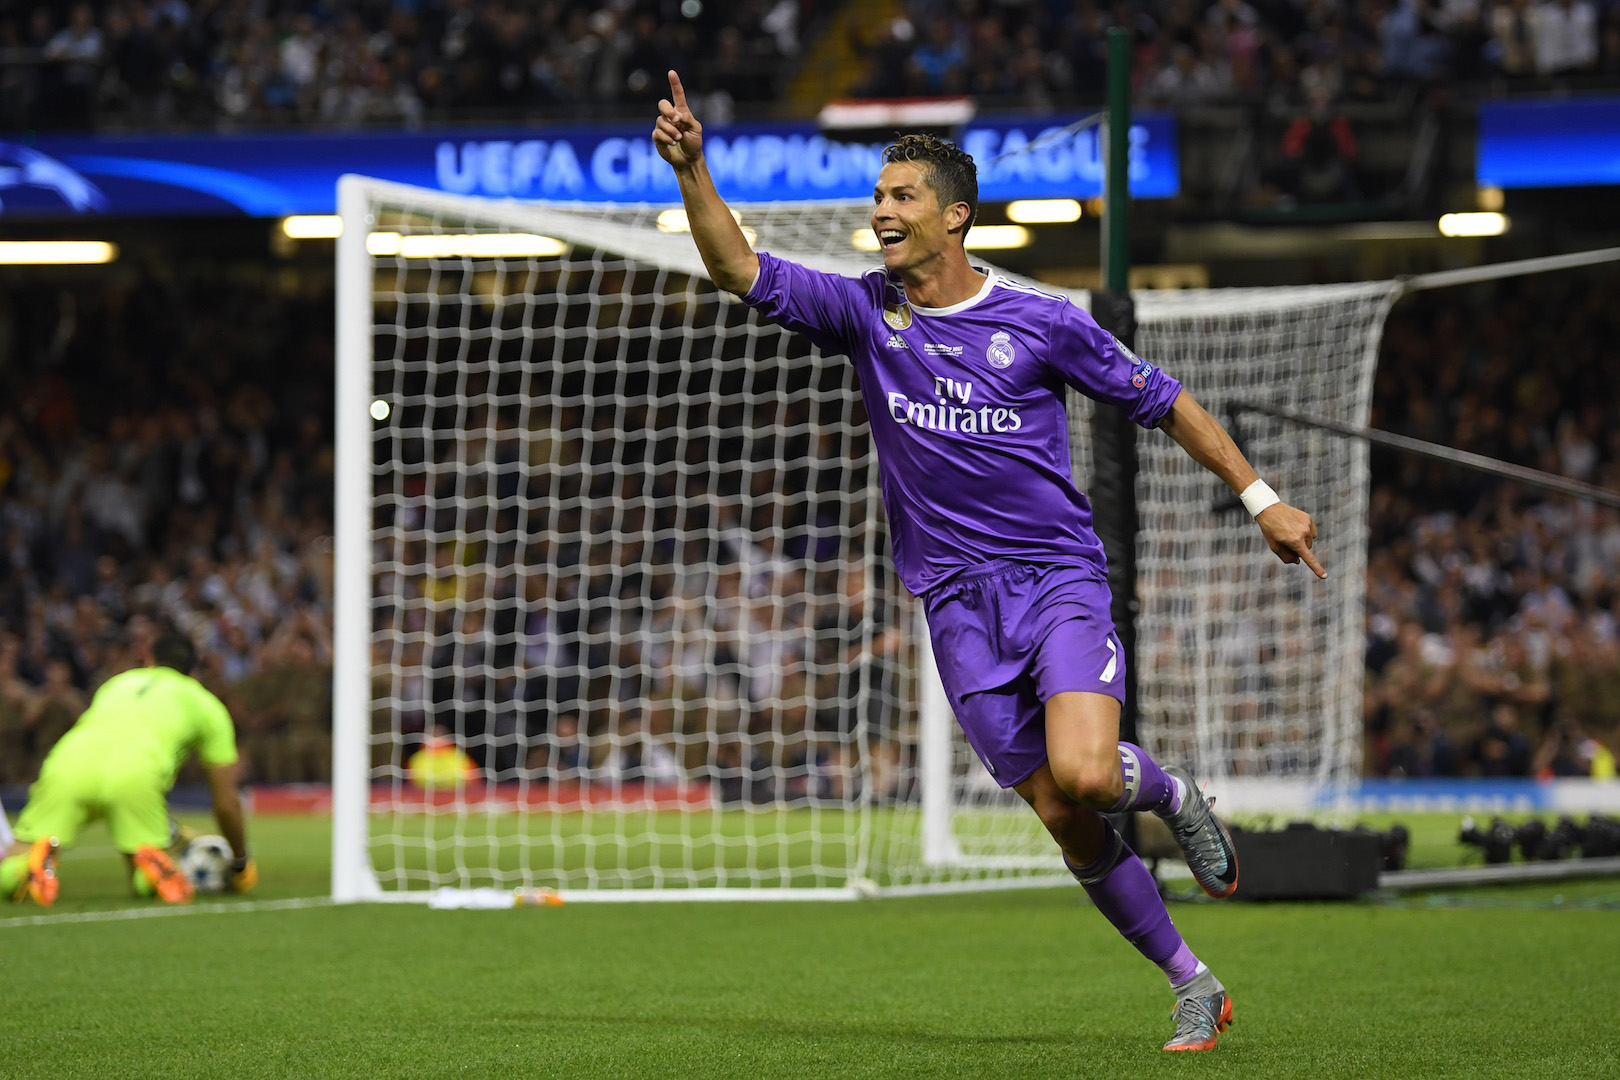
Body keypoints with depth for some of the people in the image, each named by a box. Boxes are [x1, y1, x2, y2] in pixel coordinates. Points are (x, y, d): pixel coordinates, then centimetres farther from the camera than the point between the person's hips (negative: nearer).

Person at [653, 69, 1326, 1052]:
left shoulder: (1042, 322, -3)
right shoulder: (865, 311, 3)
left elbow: (1161, 401, 6)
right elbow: (741, 270, -6)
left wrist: (1260, 497, 7)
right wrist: (693, 169, -21)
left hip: (1059, 577, -3)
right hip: (957, 598, 3)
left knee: (1083, 775, -27)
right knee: (1065, 820, 0)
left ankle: (1172, 793, 9)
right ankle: (1194, 987, 15)